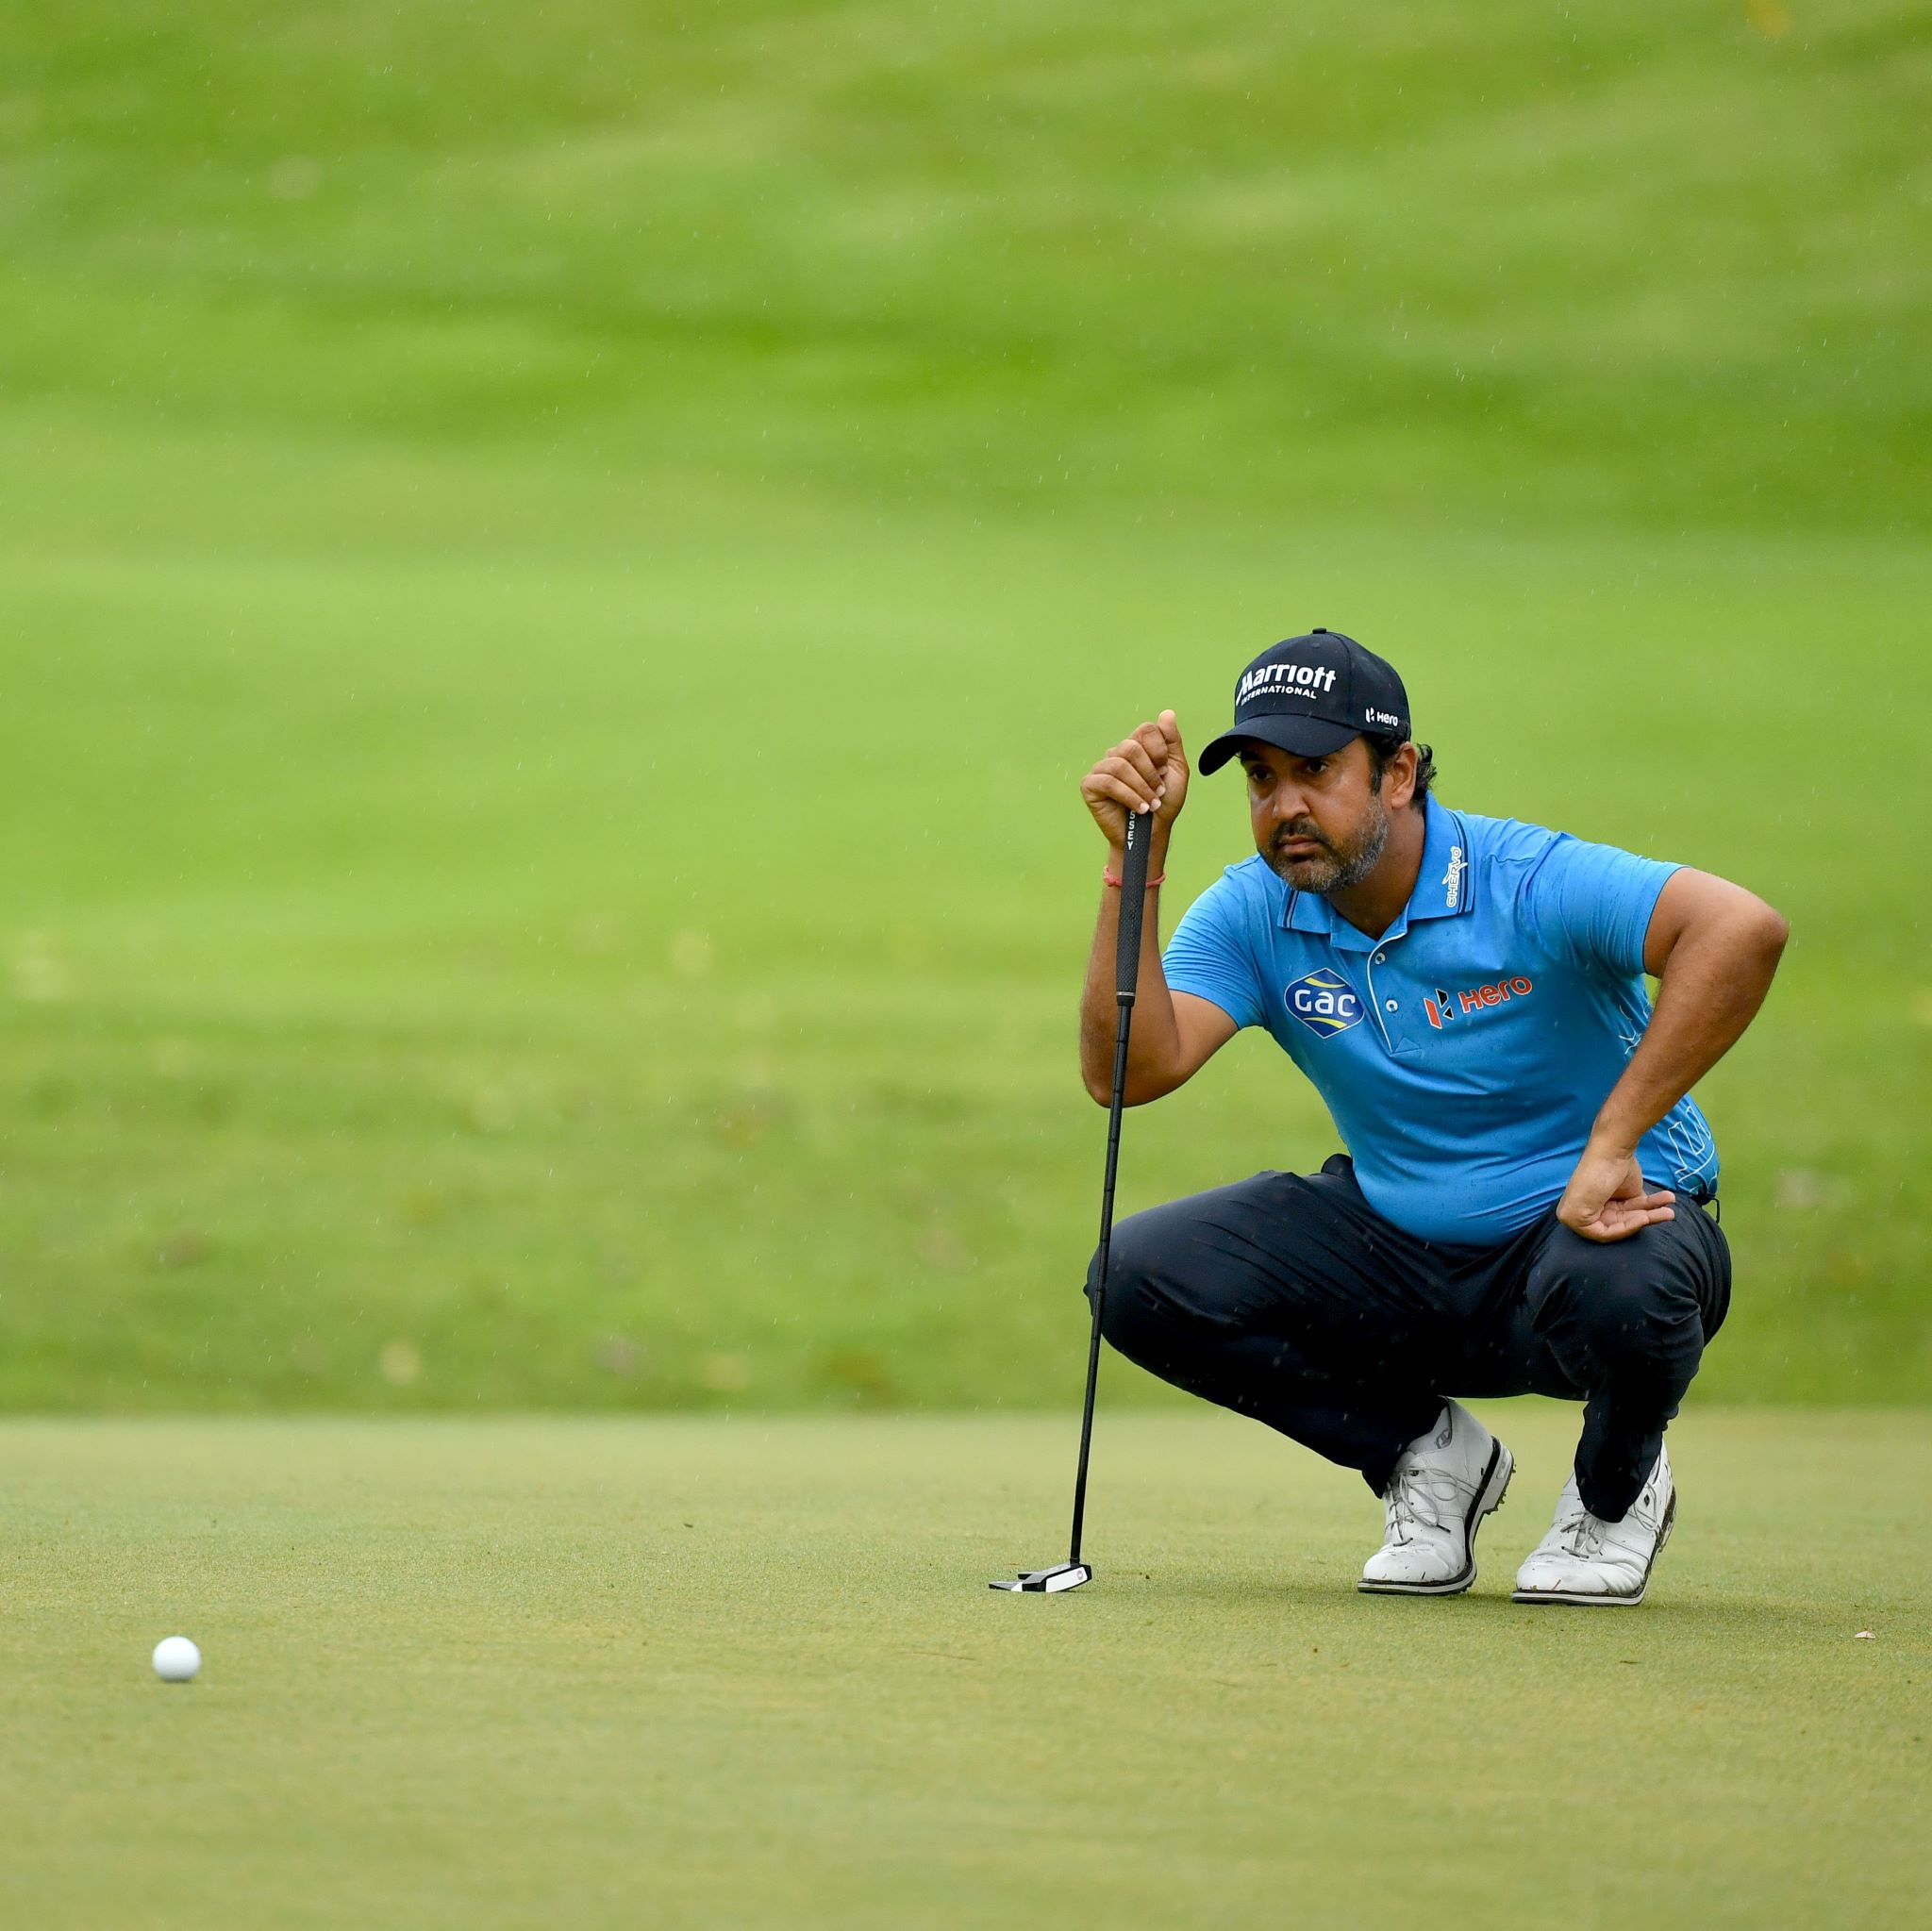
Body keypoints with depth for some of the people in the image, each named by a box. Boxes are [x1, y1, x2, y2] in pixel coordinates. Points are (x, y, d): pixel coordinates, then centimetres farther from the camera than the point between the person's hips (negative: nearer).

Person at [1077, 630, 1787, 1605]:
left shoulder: (1531, 883, -22)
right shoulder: (1253, 913, -6)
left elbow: (1742, 928, -38)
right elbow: (1129, 1071, -19)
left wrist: (1613, 1142, -39)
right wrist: (1137, 861, -27)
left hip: (1601, 1217, -4)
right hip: (1396, 1250, 5)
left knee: (1621, 1282, -42)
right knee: (1142, 1275, -15)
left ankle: (1617, 1487, -2)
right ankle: (1427, 1452, 6)